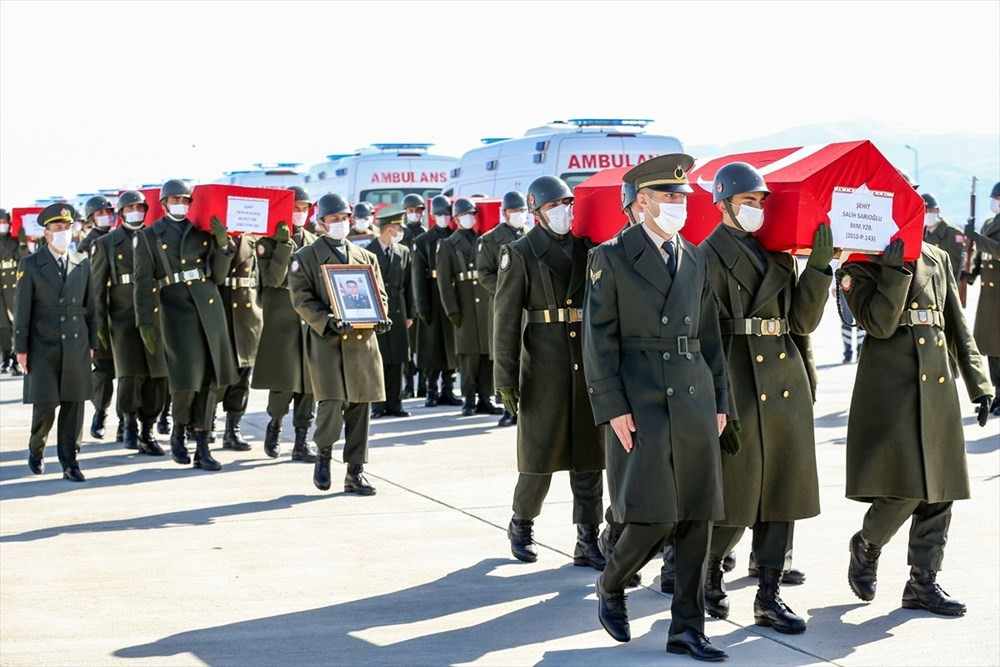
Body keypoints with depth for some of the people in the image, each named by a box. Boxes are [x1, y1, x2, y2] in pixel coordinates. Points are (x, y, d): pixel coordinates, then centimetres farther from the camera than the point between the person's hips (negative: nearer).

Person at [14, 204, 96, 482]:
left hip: (76, 345, 3)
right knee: (45, 406, -3)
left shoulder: (82, 263, 10)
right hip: (43, 345, -3)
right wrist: (21, 348, -4)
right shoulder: (31, 265, 1)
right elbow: (21, 308, 0)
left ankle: (70, 463, 7)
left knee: (73, 405, 1)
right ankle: (36, 450, 23)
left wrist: (91, 342, 9)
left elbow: (89, 305, 13)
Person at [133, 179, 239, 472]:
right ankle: (178, 432, 18)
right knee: (186, 378, -10)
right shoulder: (148, 236, 6)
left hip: (209, 308, 3)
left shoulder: (204, 232, 14)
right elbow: (143, 283, 0)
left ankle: (202, 447, 8)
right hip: (176, 310, -3)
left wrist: (223, 244, -2)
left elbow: (219, 276, 12)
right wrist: (145, 322, -7)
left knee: (209, 377, 1)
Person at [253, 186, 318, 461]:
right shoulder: (269, 241, -2)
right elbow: (273, 278, -14)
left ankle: (301, 440, 8)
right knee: (284, 382, -7)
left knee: (308, 381, 2)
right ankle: (274, 425, 19)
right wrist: (284, 244, -18)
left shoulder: (313, 242, 14)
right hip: (281, 319, -4)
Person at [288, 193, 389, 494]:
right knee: (332, 402, -15)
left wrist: (380, 318, -5)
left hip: (363, 341, 4)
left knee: (360, 405, 3)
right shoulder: (306, 257, 5)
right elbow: (302, 300, -4)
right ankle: (323, 454, 12)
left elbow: (380, 295, 17)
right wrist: (328, 321, -18)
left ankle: (355, 472, 10)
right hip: (326, 342, -4)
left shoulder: (366, 257, 18)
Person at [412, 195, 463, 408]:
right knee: (433, 346, -2)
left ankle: (448, 390, 12)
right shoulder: (423, 241, 2)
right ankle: (432, 391, 3)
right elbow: (418, 276, -3)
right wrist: (422, 306, -9)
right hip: (433, 300, -2)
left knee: (452, 345, 5)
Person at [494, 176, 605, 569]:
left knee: (589, 454, 5)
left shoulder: (586, 249, 9)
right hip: (544, 366, -4)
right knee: (540, 454, 3)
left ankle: (588, 541, 11)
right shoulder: (519, 253, -2)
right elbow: (506, 320, -5)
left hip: (588, 363, 4)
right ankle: (521, 526, 25)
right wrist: (506, 378, -9)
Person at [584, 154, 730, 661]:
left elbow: (710, 334, 16)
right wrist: (613, 407, -13)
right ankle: (611, 586, 19)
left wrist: (720, 402, 11)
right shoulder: (610, 258, -2)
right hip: (642, 403, -5)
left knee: (697, 517, 3)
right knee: (653, 515, -10)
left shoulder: (695, 259, 14)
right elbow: (598, 339, -6)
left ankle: (687, 628, 11)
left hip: (694, 399, 5)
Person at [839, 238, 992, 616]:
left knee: (939, 488, 5)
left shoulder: (938, 259, 15)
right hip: (891, 389, -6)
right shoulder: (860, 266, 0)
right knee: (903, 487, -10)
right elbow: (879, 324, -14)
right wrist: (897, 269, -18)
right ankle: (866, 546, 19)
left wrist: (978, 385, 12)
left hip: (939, 388, 6)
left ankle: (923, 582, 13)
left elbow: (958, 328, 16)